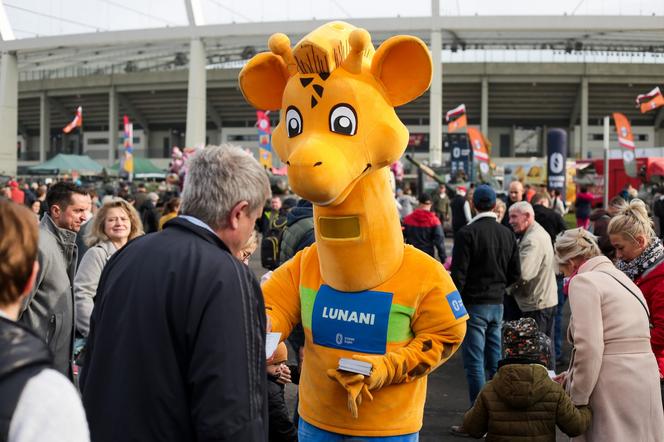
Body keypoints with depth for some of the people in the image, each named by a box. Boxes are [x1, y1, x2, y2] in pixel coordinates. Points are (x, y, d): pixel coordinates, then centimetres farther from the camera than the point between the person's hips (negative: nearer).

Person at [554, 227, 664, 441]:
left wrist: (577, 398, -7)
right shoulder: (620, 277, 19)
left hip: (615, 391, -8)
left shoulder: (583, 281, -7)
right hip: (645, 380, 8)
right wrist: (573, 375, 26)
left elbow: (589, 347, -16)